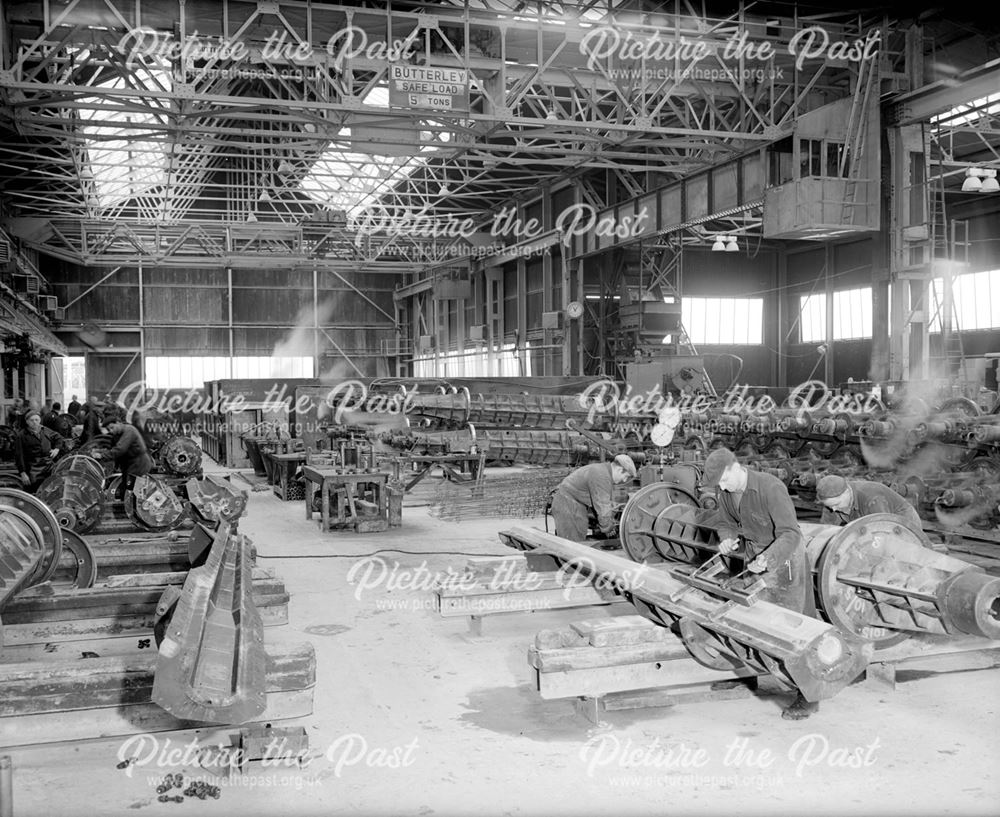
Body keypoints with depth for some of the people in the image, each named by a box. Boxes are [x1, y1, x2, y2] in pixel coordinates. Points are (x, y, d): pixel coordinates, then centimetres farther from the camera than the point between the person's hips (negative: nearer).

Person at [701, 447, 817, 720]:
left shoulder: (771, 488, -30)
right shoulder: (724, 491, -8)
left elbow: (790, 534, -33)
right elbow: (727, 523, 8)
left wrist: (767, 559, -48)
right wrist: (727, 540, -15)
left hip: (784, 557, -7)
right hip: (754, 558, 7)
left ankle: (808, 696, 0)